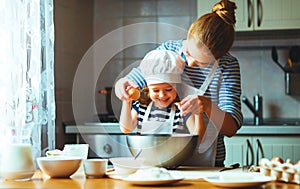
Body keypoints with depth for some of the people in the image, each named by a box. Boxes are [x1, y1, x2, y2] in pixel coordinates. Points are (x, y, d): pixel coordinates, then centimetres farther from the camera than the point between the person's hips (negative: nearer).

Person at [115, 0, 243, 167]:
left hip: (205, 164, -1)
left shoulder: (228, 66, -5)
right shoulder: (167, 50, 1)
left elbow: (231, 129, -10)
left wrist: (208, 105, -30)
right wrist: (122, 84, -10)